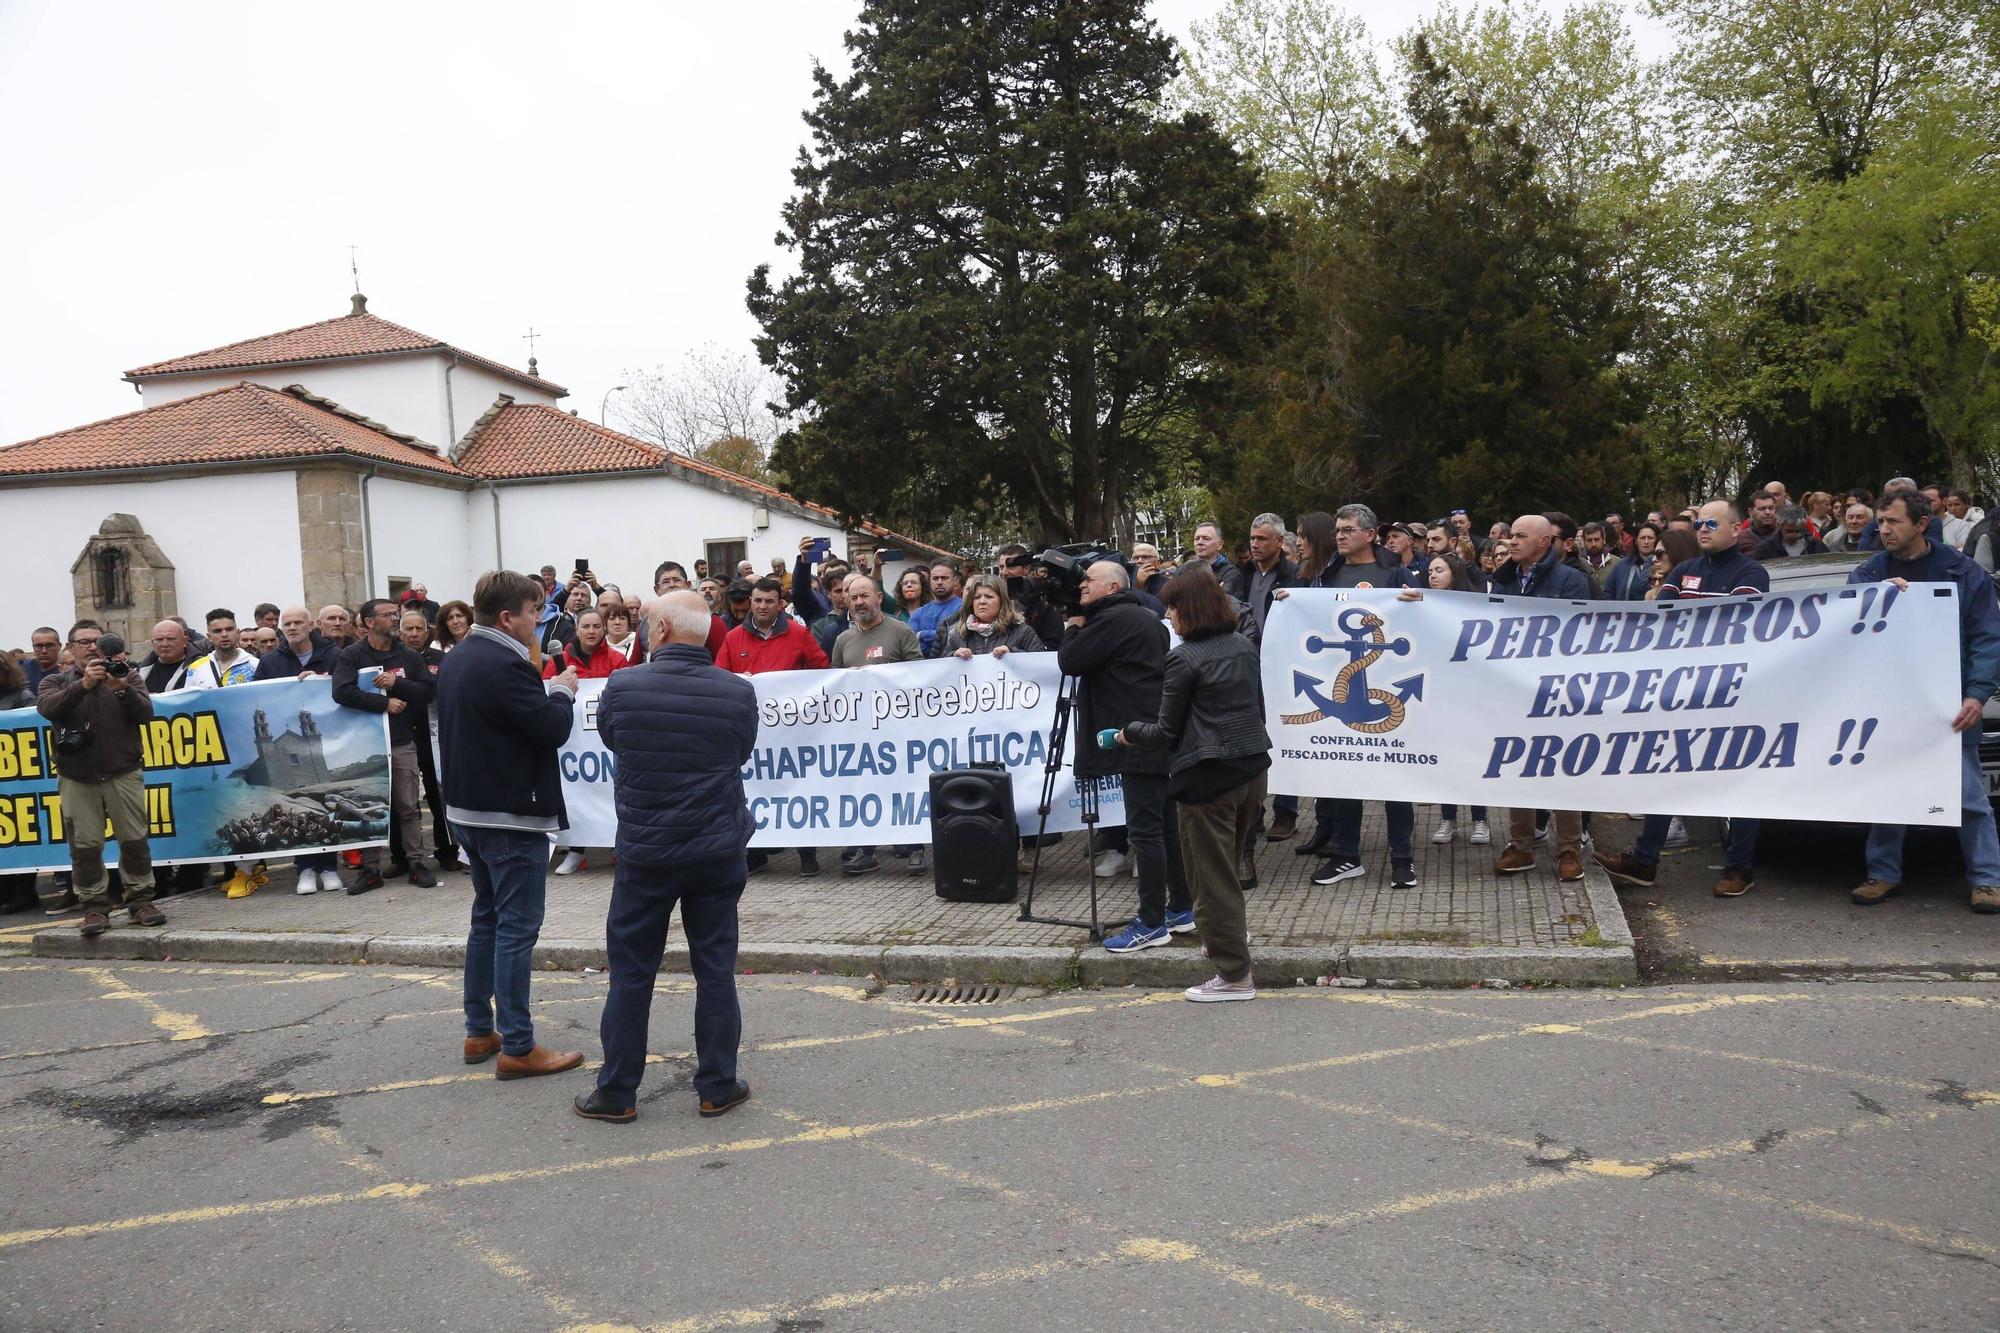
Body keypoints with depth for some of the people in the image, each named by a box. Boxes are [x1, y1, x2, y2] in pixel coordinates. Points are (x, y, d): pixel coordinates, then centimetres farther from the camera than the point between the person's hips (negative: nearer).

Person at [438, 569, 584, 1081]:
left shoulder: (455, 660, 9)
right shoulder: (504, 666, -21)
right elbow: (554, 729, -21)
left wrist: (547, 692, 13)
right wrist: (562, 692, -1)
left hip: (467, 808, 10)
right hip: (511, 816, -10)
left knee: (487, 918, 18)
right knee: (517, 928, -4)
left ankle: (479, 1031, 25)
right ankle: (517, 1047, 1)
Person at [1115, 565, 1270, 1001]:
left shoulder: (1183, 658, -13)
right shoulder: (1245, 647, 8)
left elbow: (1167, 732, -9)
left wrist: (1129, 732, 8)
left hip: (1207, 776, -8)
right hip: (1252, 767, 8)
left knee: (1211, 876, 3)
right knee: (1227, 862, 26)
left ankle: (1234, 975, 8)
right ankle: (1231, 931, 42)